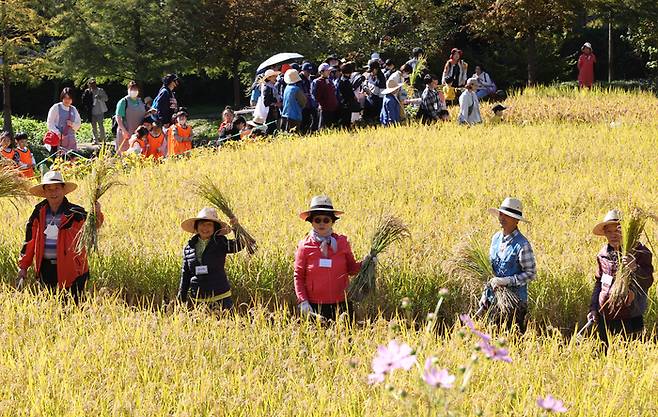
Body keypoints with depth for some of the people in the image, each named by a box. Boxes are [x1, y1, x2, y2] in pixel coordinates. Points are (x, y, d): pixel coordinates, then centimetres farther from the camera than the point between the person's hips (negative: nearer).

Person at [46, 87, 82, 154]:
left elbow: (78, 124, 20)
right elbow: (50, 123, -2)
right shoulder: (56, 107, 2)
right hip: (58, 139, -4)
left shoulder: (73, 109, 16)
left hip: (70, 141, 4)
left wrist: (72, 124, -4)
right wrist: (57, 133, -15)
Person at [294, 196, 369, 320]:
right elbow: (298, 276, 3)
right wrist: (303, 301, -6)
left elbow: (351, 269, 13)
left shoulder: (342, 242, 4)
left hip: (340, 305, 1)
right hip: (314, 306, -1)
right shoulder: (305, 246, 0)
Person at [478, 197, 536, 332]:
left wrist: (505, 281, -21)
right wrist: (485, 294, 13)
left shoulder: (522, 245, -14)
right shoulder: (496, 238, 8)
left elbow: (531, 273, -13)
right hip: (493, 298, 7)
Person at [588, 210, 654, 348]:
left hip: (629, 318, -5)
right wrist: (593, 308, 14)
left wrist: (635, 269, -39)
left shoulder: (640, 253, -9)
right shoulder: (603, 254, 7)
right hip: (605, 317, 5)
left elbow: (648, 282, -20)